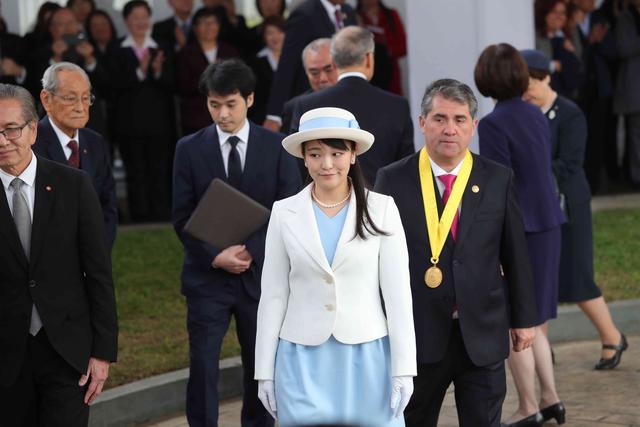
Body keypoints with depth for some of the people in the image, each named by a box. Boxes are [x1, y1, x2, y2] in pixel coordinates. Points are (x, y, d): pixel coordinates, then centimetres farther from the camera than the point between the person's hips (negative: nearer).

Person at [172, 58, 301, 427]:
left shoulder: (277, 147, 1)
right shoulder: (190, 149, 1)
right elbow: (182, 217, 0)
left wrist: (251, 251, -15)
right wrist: (216, 257, -13)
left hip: (261, 274, 1)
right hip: (208, 275, 0)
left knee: (261, 367, 9)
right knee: (202, 366, -5)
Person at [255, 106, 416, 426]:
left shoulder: (381, 209, -2)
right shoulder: (285, 213, 1)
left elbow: (397, 293, -3)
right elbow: (273, 295, 4)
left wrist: (403, 368, -5)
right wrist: (265, 371, 3)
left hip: (368, 356, -1)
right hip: (303, 361, 1)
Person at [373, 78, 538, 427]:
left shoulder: (498, 180, 2)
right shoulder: (392, 180, -3)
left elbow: (515, 253, 6)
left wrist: (523, 319, 8)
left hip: (482, 335, 1)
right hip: (417, 334, -1)